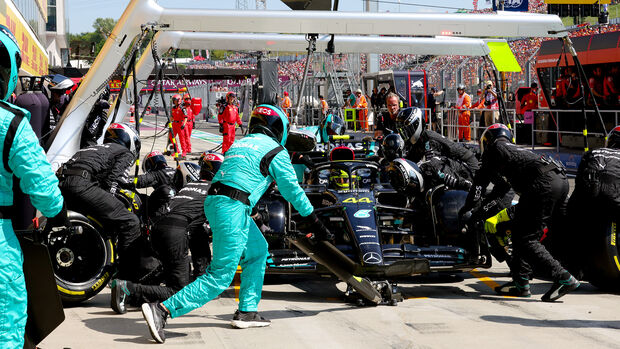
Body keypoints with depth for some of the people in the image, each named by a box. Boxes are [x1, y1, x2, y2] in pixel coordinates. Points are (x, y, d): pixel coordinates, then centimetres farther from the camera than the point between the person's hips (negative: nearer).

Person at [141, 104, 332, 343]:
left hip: (213, 201, 9)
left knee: (257, 251, 23)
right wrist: (316, 223, 9)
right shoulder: (275, 150, 2)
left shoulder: (239, 144, 24)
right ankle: (162, 310, -17)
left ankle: (246, 312, 20)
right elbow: (292, 189, 3)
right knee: (220, 277, -8)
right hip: (232, 208, -9)